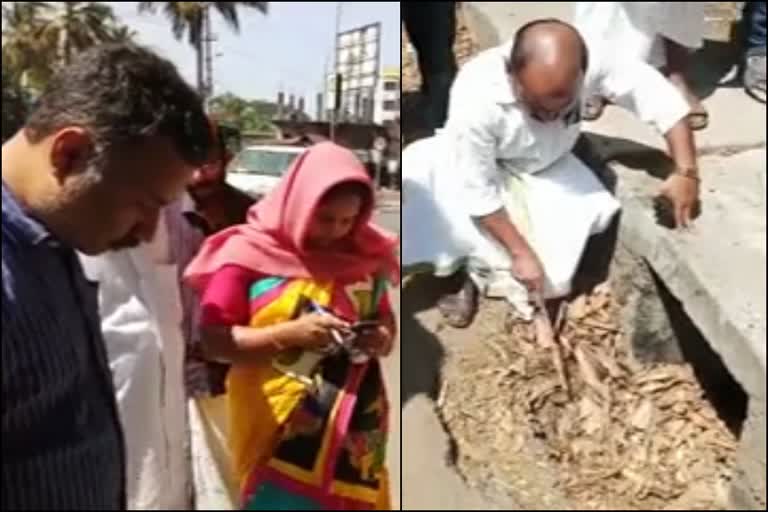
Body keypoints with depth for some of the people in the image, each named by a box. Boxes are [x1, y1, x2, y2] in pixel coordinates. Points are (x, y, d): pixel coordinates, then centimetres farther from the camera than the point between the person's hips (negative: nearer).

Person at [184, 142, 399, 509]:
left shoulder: (363, 256, 5)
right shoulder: (250, 253, -7)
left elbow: (385, 320, 17)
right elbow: (213, 341, -8)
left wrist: (382, 337, -7)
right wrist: (291, 332, -20)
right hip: (279, 431, -4)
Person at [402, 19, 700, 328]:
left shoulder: (590, 65, -32)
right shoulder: (476, 100, -38)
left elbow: (655, 91, -20)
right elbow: (478, 192, -29)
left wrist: (686, 172, -24)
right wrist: (520, 252, -24)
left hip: (547, 165, 4)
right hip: (478, 165, -3)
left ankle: (485, 271, -5)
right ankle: (472, 268, -7)